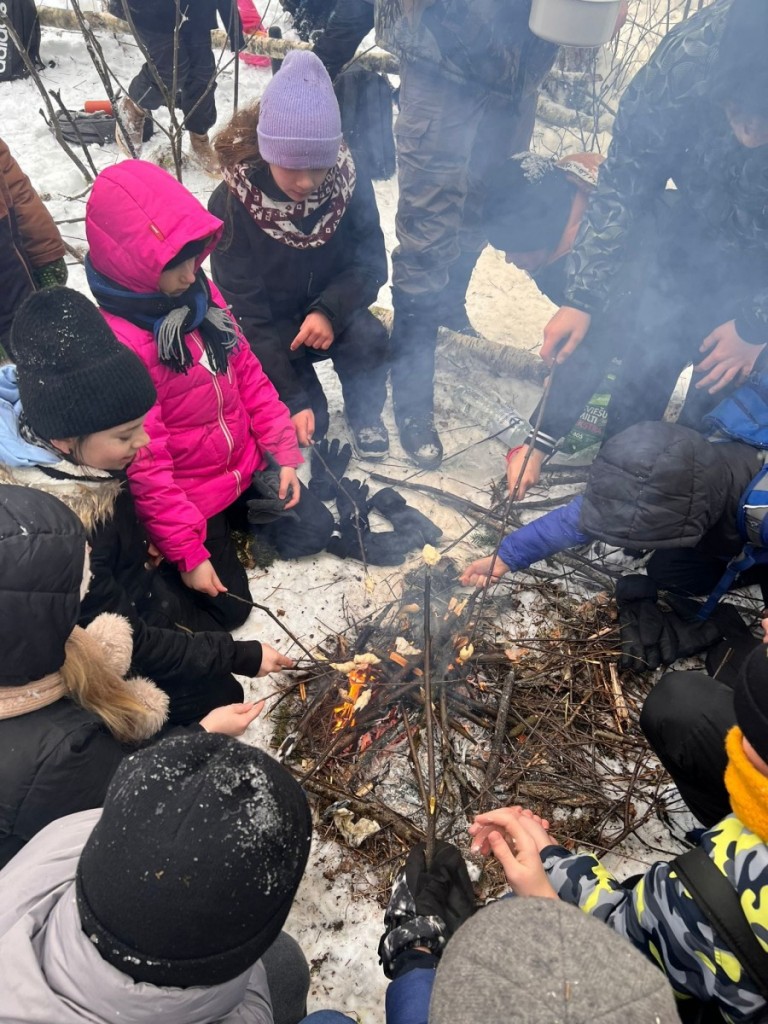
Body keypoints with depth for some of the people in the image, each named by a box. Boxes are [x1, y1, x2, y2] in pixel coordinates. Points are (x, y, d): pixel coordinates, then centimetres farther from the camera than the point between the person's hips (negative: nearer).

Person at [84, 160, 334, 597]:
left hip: (246, 463, 6)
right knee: (228, 603, 6)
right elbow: (146, 467, -25)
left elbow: (248, 373, 4)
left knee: (313, 533, 12)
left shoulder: (200, 293, -6)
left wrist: (284, 454, 1)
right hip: (188, 494, -6)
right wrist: (188, 553, -19)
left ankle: (236, 510, 31)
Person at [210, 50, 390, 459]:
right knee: (308, 423, -20)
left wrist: (329, 310, -32)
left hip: (327, 312, 2)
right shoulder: (231, 205, -24)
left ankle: (364, 416, -3)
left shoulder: (349, 182, -17)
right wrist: (294, 399, -30)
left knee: (368, 339, -31)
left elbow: (371, 264, -10)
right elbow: (245, 312, -23)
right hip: (268, 328, -2)